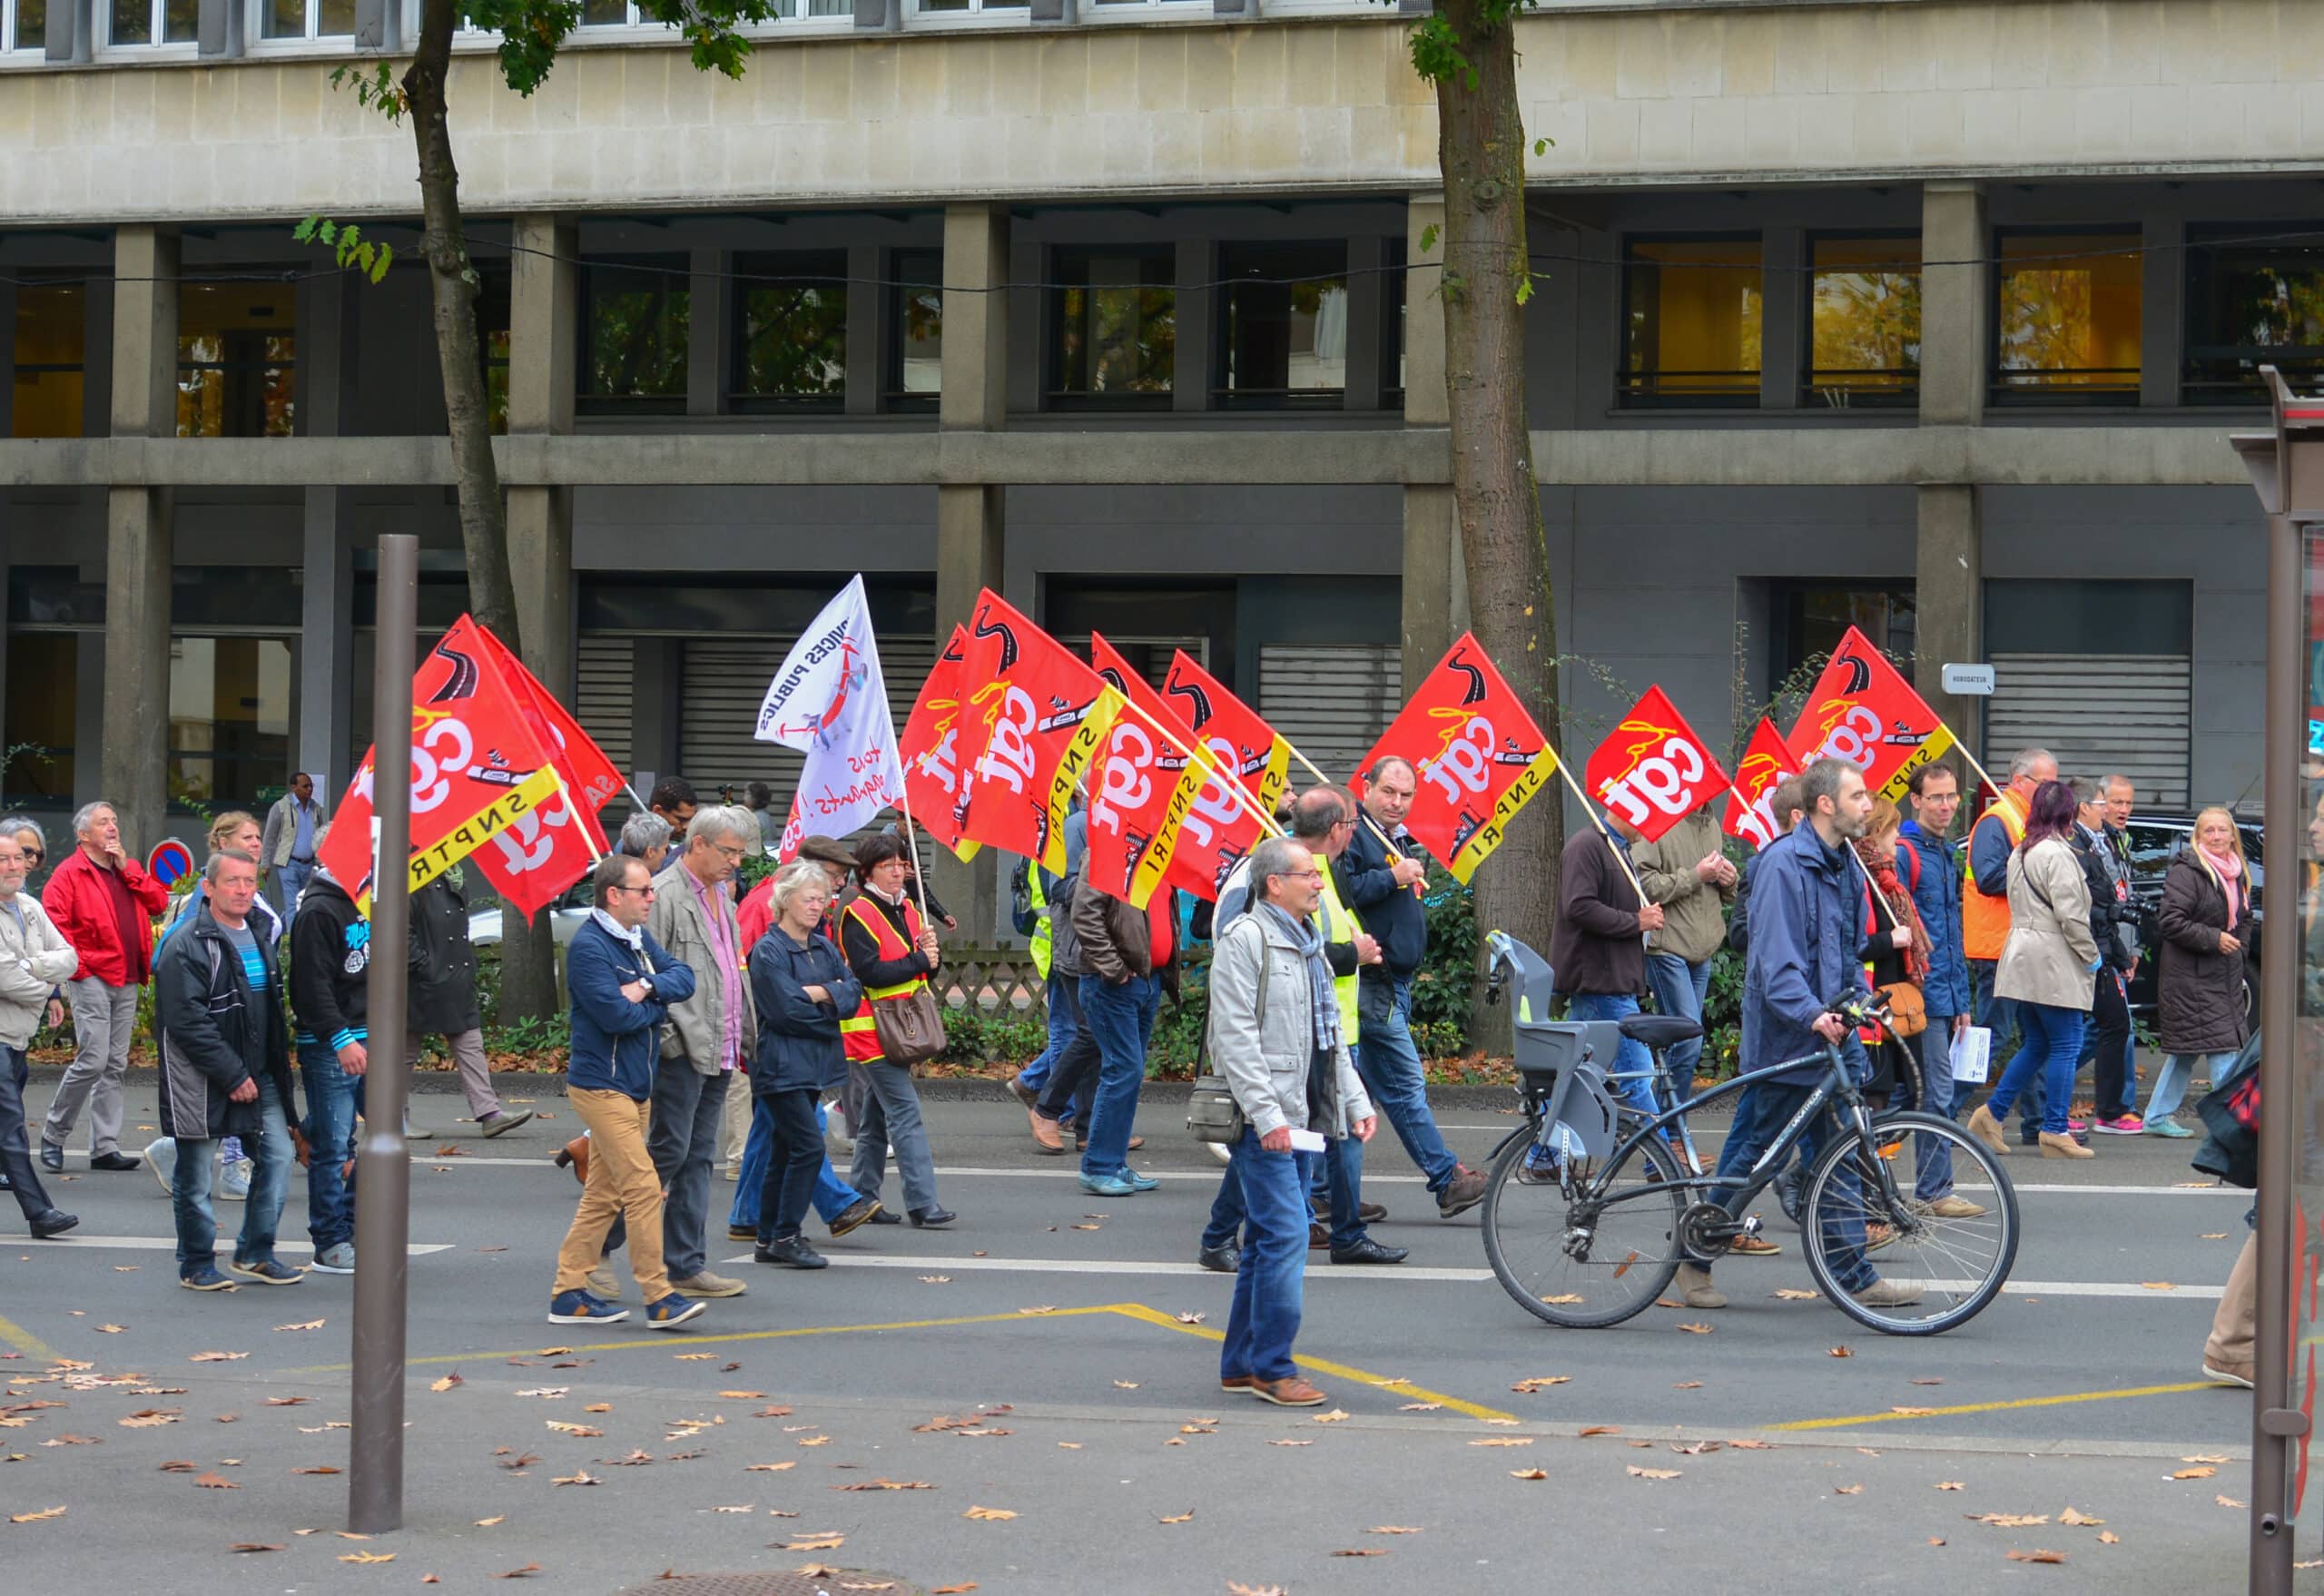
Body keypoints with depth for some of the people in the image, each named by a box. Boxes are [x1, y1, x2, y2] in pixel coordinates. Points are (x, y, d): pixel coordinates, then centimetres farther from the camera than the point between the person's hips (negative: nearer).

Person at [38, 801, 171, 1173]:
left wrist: (128, 869, -1)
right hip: (91, 979, -7)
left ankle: (105, 1148, 10)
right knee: (92, 1061, -13)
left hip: (127, 982, 7)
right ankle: (52, 1136, 2)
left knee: (115, 1066, 7)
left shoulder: (129, 871, 18)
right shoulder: (70, 873, -3)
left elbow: (159, 902, 7)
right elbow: (53, 921, -12)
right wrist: (74, 965, -15)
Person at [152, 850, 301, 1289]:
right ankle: (196, 1264, 14)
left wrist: (277, 1064, 14)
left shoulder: (258, 938, 13)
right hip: (201, 1077, -7)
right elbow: (187, 1022, -19)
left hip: (257, 1075, 7)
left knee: (278, 1154, 1)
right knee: (195, 1173, 2)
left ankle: (254, 1254, 13)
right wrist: (232, 1075, -19)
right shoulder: (187, 946, -14)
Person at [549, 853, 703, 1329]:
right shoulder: (589, 946, -15)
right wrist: (658, 1006, -6)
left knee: (603, 1194, 11)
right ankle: (657, 1298, -10)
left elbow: (684, 978, 5)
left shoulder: (638, 939, 14)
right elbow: (615, 1014, -23)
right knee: (643, 1187, -12)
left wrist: (648, 988, -14)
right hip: (602, 1086, -10)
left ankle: (568, 1294, 15)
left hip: (634, 1087, 10)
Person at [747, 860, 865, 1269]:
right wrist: (831, 998, -5)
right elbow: (786, 1009, -18)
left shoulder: (825, 948, 13)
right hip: (782, 1063, -8)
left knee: (785, 1151, 11)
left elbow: (853, 993, 2)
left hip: (814, 1064, 8)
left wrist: (817, 994, -14)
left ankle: (767, 1240, 16)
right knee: (809, 1145, -14)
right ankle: (786, 1236, -7)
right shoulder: (769, 951, -10)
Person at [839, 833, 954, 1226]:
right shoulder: (858, 915, -11)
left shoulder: (908, 910, 14)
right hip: (872, 1028, -8)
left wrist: (931, 952, -6)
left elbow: (928, 968, 16)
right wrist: (918, 961, -16)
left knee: (877, 1117, 14)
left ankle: (861, 1195, 22)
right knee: (905, 1113, -14)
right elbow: (869, 973, -21)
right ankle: (922, 1203, -16)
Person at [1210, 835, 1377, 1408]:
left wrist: (1356, 1102, 16)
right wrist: (1266, 1116, -21)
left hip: (1303, 1118, 9)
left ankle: (1241, 1365, 17)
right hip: (1263, 1120, -9)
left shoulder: (1309, 945, 19)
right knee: (1285, 1235, -13)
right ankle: (1272, 1367, -8)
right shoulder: (1244, 940, -9)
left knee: (1268, 1241, 11)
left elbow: (1331, 1035, 25)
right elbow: (1236, 1037, -16)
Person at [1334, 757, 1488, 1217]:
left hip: (1392, 985, 10)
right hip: (1370, 984, -10)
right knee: (1405, 1086, -7)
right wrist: (1393, 878, -22)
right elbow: (1341, 892, -24)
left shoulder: (1393, 839, 21)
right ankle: (1447, 1180, -7)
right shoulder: (1353, 834, -10)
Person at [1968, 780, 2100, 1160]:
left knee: (2037, 1044, 16)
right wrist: (2090, 954, -7)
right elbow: (2069, 914, -19)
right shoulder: (2057, 854, -14)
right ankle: (2055, 1131, -2)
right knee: (2065, 1046, -3)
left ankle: (1993, 1113, 13)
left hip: (2023, 958, 9)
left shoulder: (2020, 853, 15)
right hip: (2053, 963, -9)